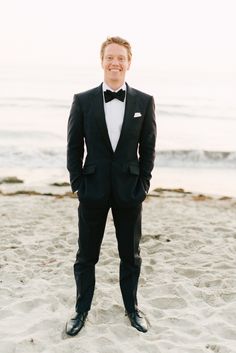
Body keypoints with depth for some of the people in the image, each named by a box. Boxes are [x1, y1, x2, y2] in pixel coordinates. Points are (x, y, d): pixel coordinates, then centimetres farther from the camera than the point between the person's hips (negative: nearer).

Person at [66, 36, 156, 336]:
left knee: (130, 255, 13)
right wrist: (78, 184, -4)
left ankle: (132, 308, 30)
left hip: (129, 191, 1)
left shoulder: (144, 102, 1)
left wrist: (143, 184, -3)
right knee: (86, 256, 10)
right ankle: (81, 311, 26)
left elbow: (148, 148, 3)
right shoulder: (83, 101, -1)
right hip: (93, 190, 0)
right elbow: (74, 146, 1)